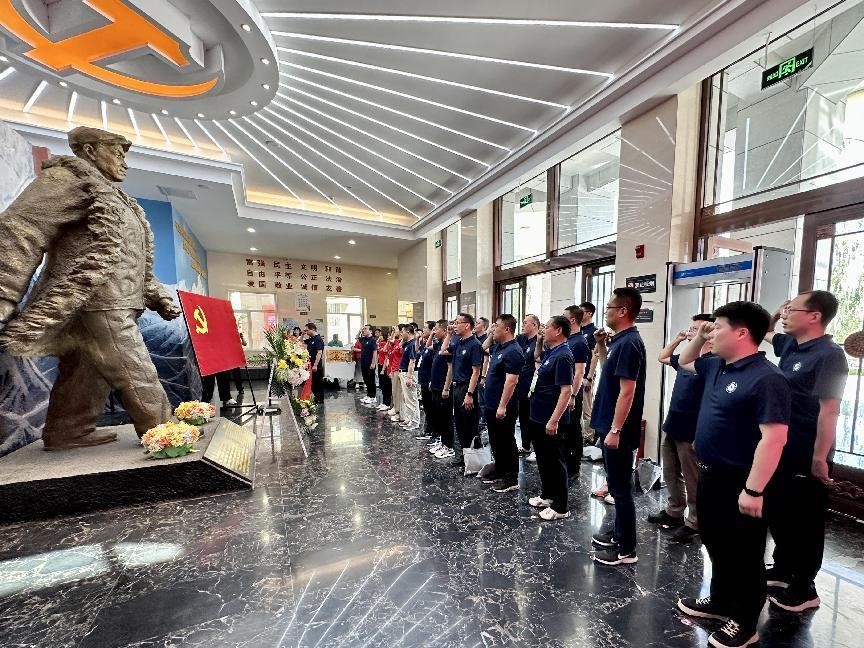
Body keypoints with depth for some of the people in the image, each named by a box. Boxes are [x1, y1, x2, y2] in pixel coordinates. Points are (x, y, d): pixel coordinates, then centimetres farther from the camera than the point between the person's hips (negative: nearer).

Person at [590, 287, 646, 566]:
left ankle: (626, 549, 21)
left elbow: (627, 391, -23)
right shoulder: (621, 340, 9)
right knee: (617, 484, 21)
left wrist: (615, 430, -22)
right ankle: (619, 534, 37)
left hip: (618, 429, -10)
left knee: (620, 487, 4)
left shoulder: (628, 343, -20)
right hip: (612, 425, 10)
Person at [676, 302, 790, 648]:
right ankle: (720, 601, 44)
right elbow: (684, 362, 24)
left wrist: (753, 490, -24)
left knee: (744, 554, 12)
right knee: (715, 543, 24)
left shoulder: (766, 378, -22)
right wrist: (699, 337, 6)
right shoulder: (716, 366, 4)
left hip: (739, 482, -8)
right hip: (710, 474, 9)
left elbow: (774, 438, -25)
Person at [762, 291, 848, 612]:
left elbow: (829, 410, -21)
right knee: (776, 513, 20)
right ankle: (783, 569, 37)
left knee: (805, 522, 8)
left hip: (806, 457, -8)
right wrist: (777, 313, 6)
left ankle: (804, 588, 25)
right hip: (780, 451, 8)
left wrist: (820, 458, -20)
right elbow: (765, 332, 27)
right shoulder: (791, 344, 5)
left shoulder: (829, 355, -18)